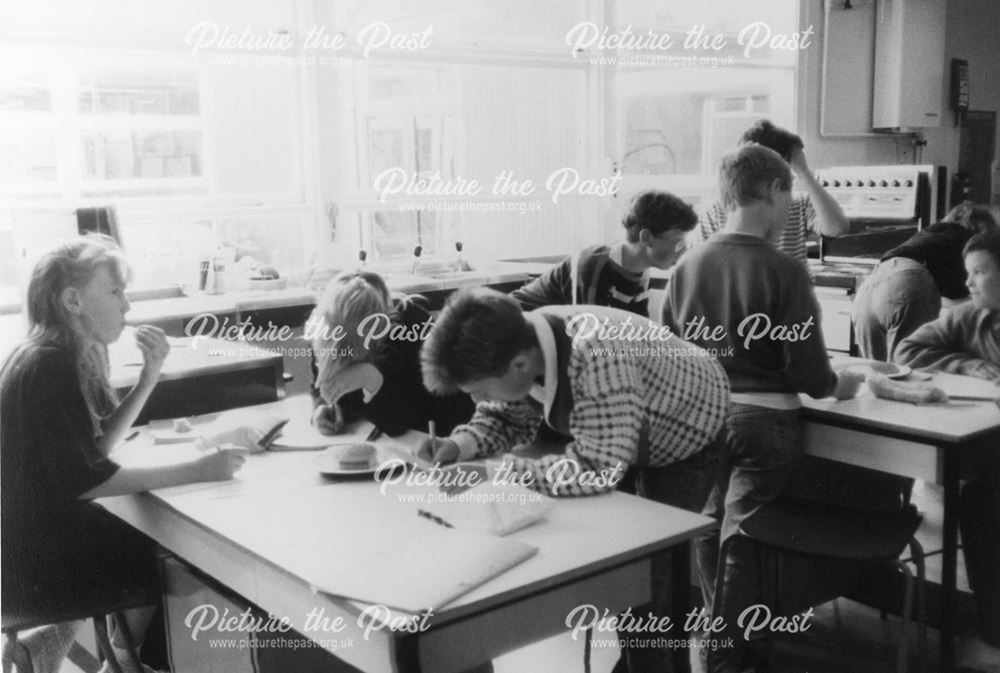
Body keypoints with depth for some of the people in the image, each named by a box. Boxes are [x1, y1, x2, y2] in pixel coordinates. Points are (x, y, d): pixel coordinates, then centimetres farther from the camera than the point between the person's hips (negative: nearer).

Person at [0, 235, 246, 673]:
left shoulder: (66, 357, 5)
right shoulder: (48, 368, -24)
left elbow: (99, 443, 7)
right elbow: (86, 480, -26)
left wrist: (149, 375, -4)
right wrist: (195, 471, -25)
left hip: (46, 530, 9)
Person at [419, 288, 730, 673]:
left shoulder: (597, 360, -45)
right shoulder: (523, 344, -21)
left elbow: (598, 470, -43)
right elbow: (508, 418, -4)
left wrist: (496, 474, -39)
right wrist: (458, 446, -23)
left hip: (690, 441, -7)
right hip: (646, 446, 7)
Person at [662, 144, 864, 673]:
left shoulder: (687, 266, -2)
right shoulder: (782, 271, -15)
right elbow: (807, 372, -15)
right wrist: (838, 385, 7)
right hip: (763, 420, -5)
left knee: (709, 531, 21)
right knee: (741, 543, 5)